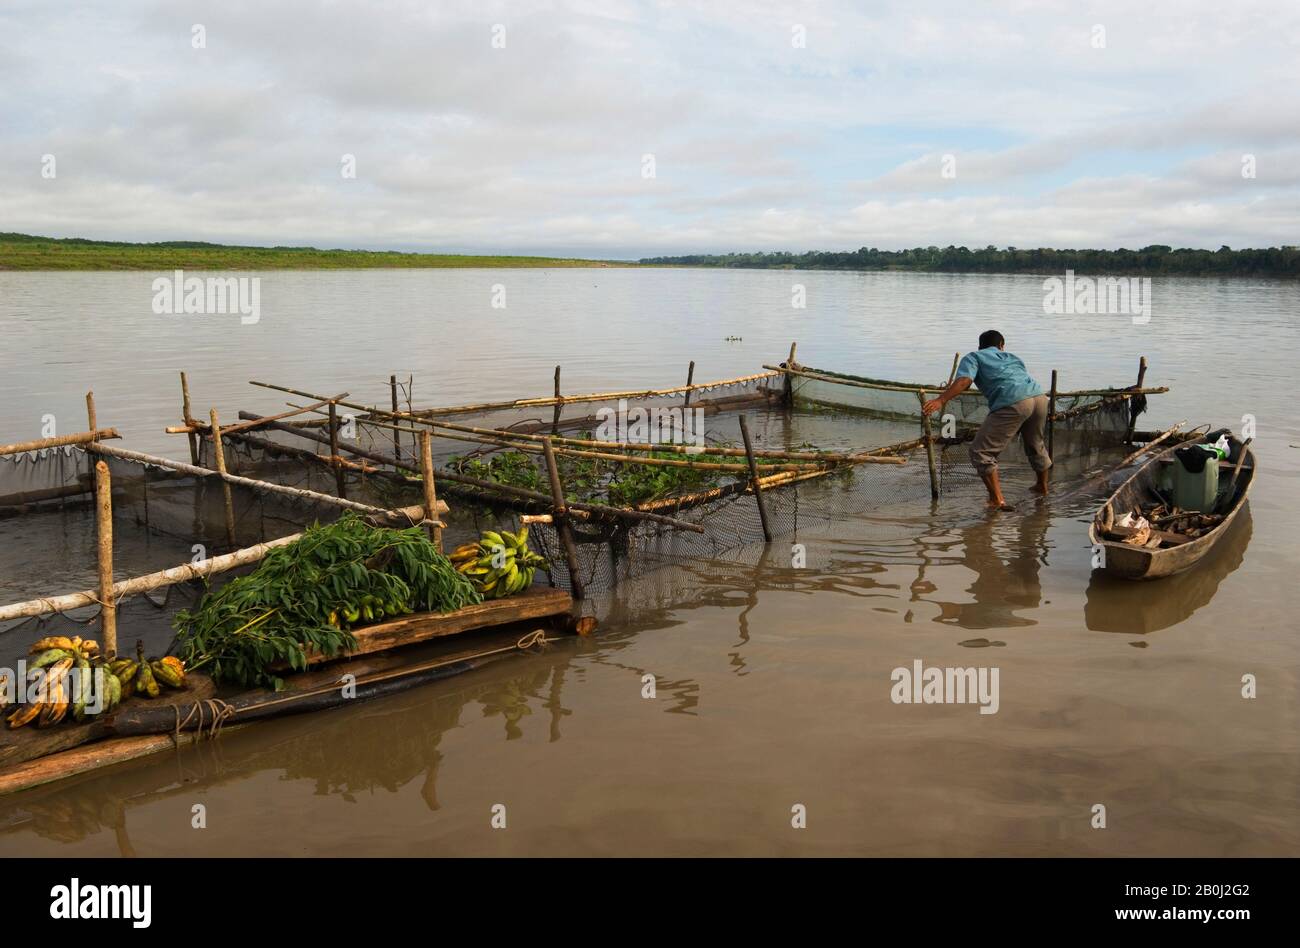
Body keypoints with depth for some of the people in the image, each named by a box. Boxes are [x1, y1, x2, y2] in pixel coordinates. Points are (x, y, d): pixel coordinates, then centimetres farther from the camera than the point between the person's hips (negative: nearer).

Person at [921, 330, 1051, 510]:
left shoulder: (973, 357, 17)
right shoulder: (1011, 357, 34)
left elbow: (964, 381, -2)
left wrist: (940, 400, -10)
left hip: (1013, 403, -7)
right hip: (1039, 396, 7)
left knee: (981, 450, 1)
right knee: (1036, 445, 31)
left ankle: (997, 500, -5)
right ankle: (1042, 486, 51)